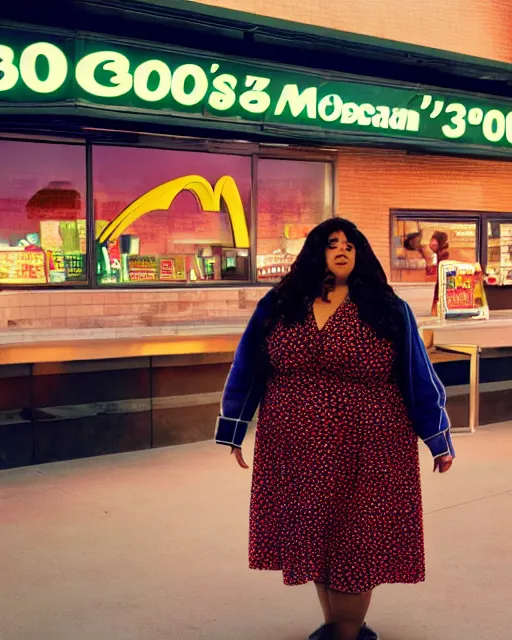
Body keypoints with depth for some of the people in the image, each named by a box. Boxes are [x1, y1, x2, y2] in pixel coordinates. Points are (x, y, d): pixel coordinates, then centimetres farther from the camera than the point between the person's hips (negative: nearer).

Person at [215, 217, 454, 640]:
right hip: (298, 448, 2)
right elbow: (248, 370, 7)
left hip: (366, 450, -2)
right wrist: (234, 432, 8)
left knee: (356, 541, 3)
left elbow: (418, 376, 1)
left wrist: (439, 440, 2)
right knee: (312, 535, 11)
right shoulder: (278, 306, 3)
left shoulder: (388, 310, -1)